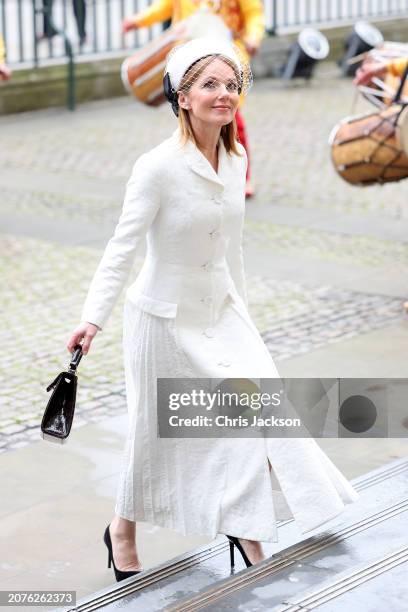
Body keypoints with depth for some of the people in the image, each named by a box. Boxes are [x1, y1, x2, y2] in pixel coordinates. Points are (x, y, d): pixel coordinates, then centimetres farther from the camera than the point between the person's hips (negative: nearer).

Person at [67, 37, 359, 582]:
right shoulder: (158, 167, -21)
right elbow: (122, 246, -22)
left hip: (222, 311, 6)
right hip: (166, 317, -5)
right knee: (156, 432, 9)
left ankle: (247, 531, 7)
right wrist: (93, 318, -31)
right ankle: (123, 530, 34)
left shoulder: (236, 160, -1)